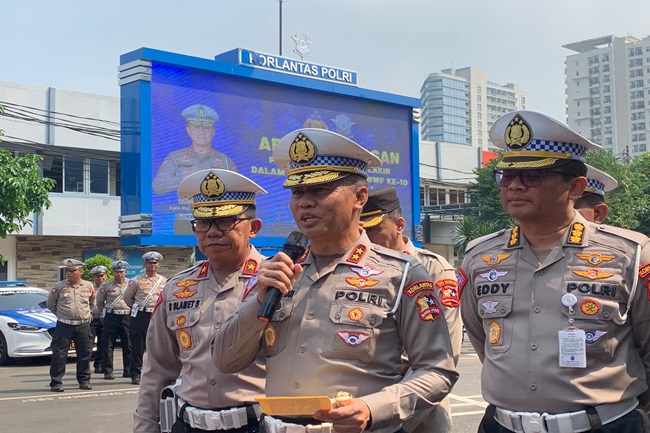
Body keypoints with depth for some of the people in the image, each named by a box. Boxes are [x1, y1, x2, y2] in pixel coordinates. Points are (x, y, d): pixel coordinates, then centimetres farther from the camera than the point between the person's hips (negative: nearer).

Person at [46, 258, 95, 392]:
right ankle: (56, 383, 3)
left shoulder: (88, 286, 4)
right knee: (59, 355, -3)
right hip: (64, 325, -2)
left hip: (83, 326, 2)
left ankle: (84, 381, 19)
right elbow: (50, 304, 9)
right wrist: (61, 315, 10)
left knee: (85, 354, 7)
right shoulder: (59, 286, -2)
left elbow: (92, 302, 20)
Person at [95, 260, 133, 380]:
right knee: (108, 345, -2)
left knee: (128, 345, 4)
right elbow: (99, 301, 14)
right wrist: (104, 312, 14)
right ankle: (108, 371, 4)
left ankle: (128, 370, 13)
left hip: (127, 316, 1)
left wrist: (133, 312, 8)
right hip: (111, 317, 0)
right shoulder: (106, 285, 3)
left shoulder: (131, 284, 3)